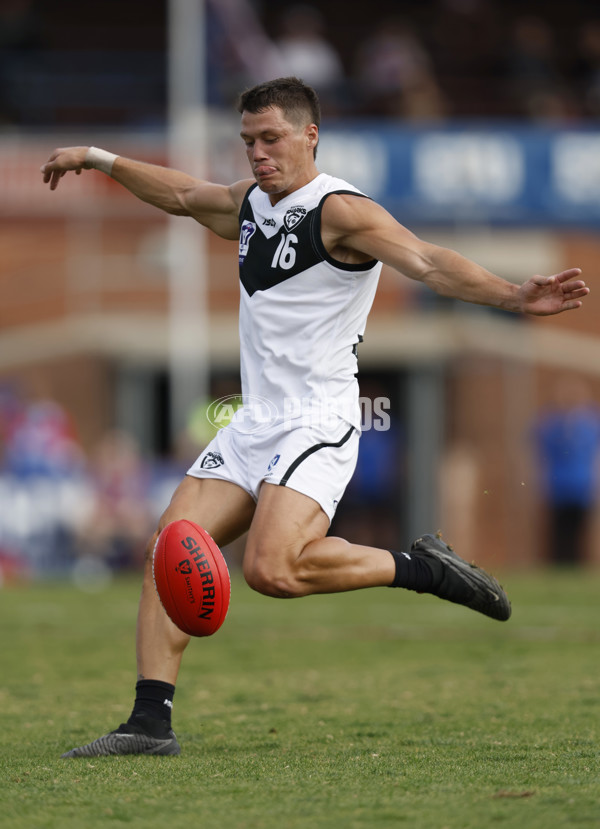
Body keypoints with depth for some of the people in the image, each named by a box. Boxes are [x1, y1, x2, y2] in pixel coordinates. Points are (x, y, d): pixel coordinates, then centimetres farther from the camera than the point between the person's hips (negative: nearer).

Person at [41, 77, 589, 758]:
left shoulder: (339, 211, -12)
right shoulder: (251, 204, 14)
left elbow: (425, 262, -25)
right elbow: (183, 194, 34)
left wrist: (512, 296, -40)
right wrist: (99, 160, 42)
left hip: (318, 422, -8)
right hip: (253, 425, 8)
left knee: (272, 569, -27)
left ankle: (419, 568, -8)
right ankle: (150, 722, -3)